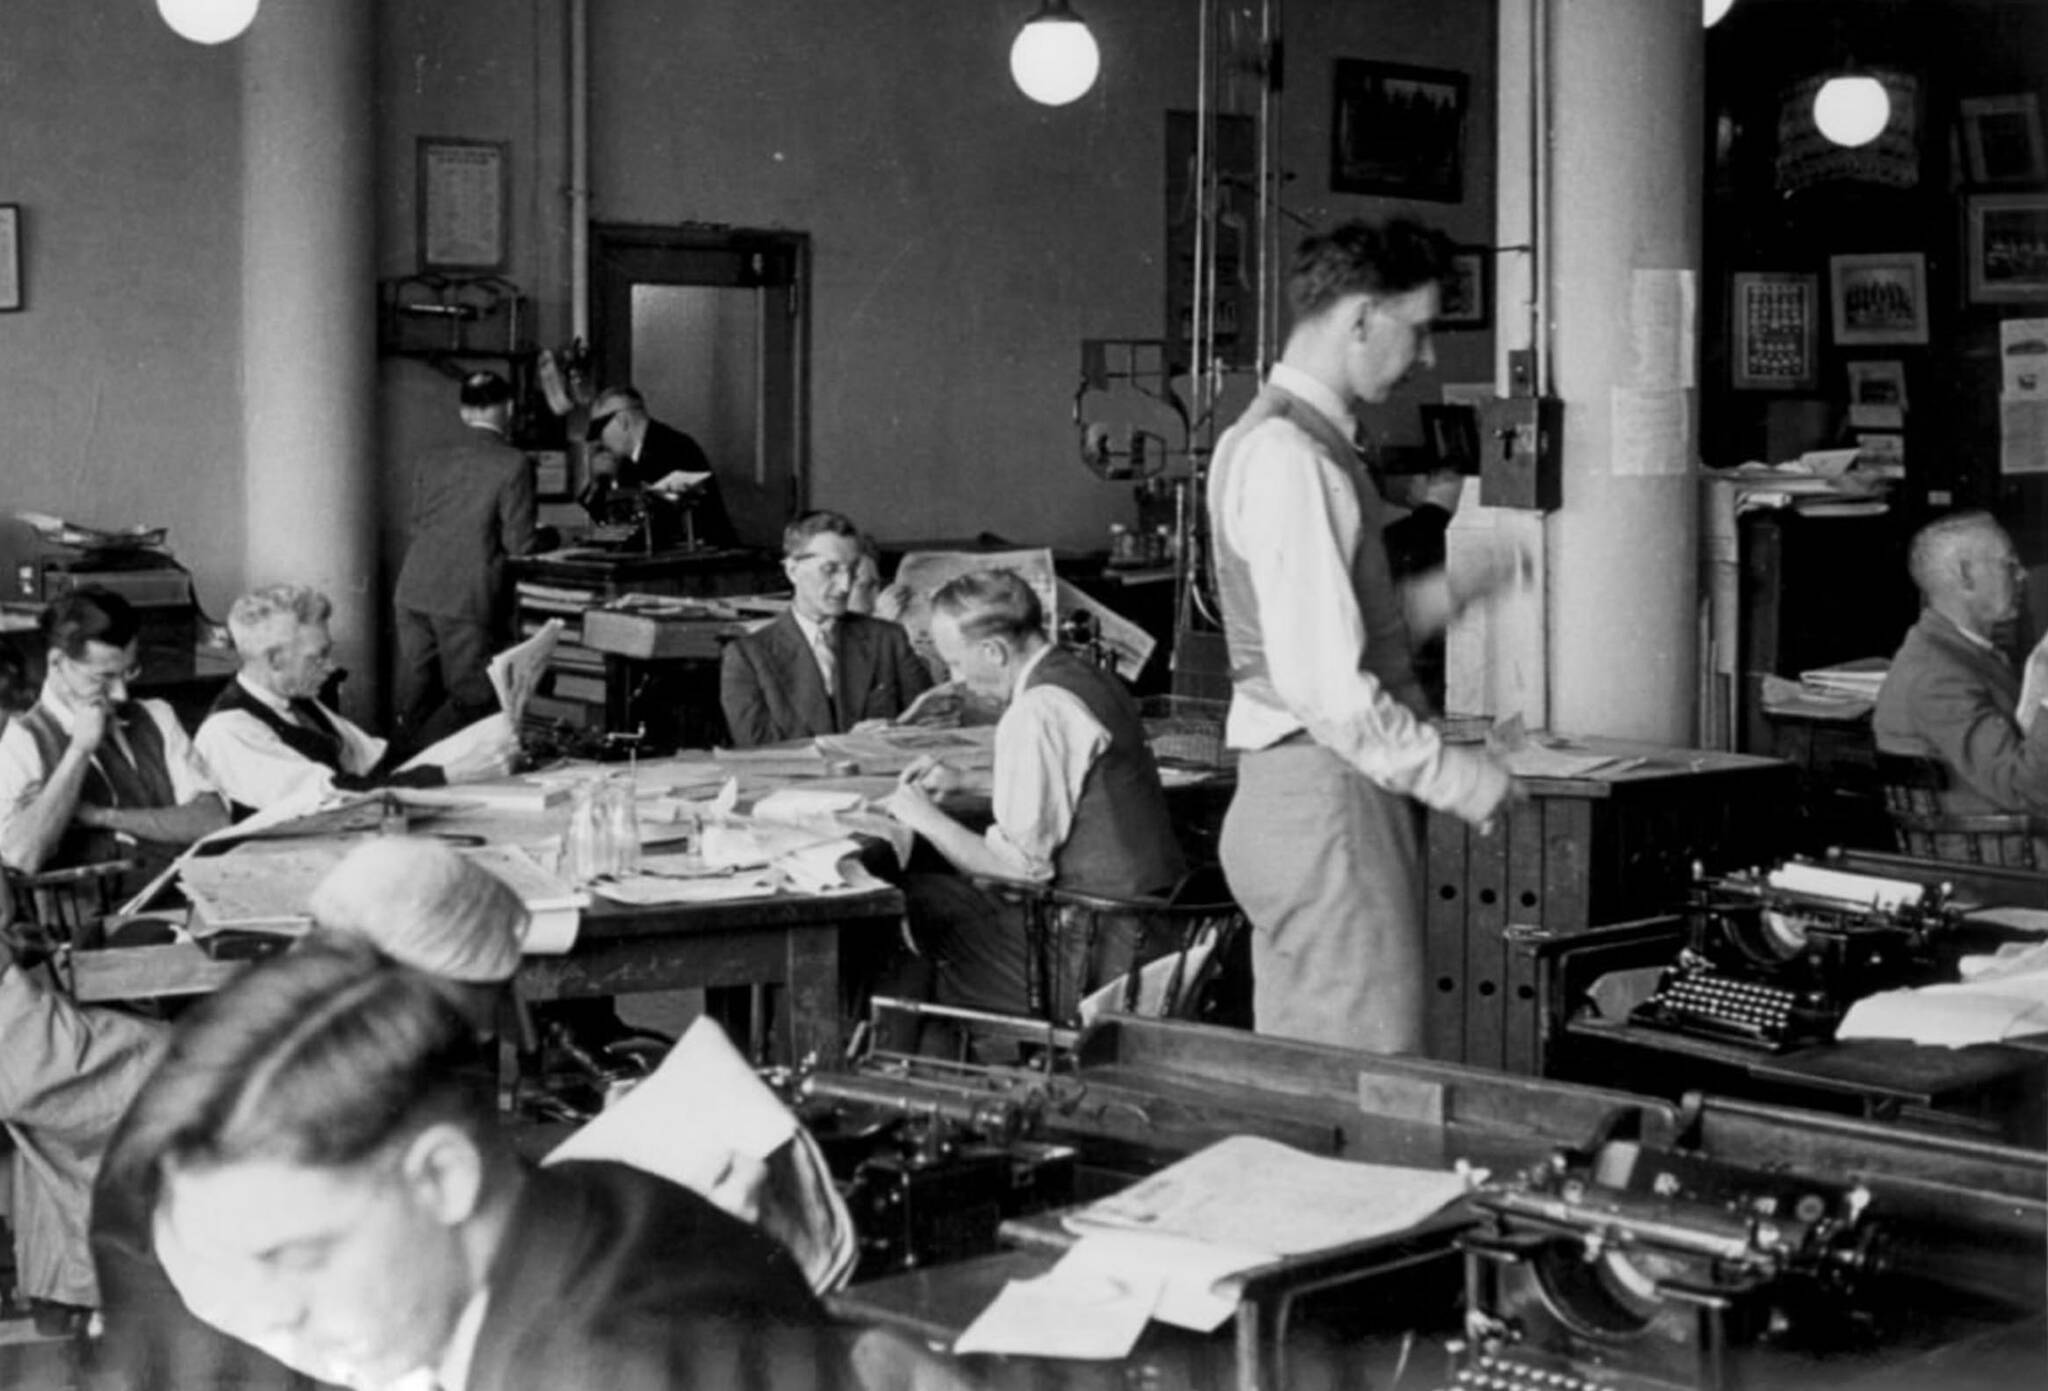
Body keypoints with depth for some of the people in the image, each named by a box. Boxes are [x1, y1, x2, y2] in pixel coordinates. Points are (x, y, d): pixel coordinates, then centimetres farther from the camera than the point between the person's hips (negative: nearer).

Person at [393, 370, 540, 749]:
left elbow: (414, 530, 15)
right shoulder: (514, 465, -7)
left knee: (414, 707, 13)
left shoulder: (431, 462, 10)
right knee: (470, 700, 2)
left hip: (414, 594, 6)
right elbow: (519, 545, -8)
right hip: (468, 601, -6)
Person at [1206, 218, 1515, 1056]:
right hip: (1326, 801, -10)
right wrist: (1455, 778, -14)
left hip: (1294, 798, 10)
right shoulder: (1288, 455, -17)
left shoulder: (1294, 437, 16)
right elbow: (1324, 686, -22)